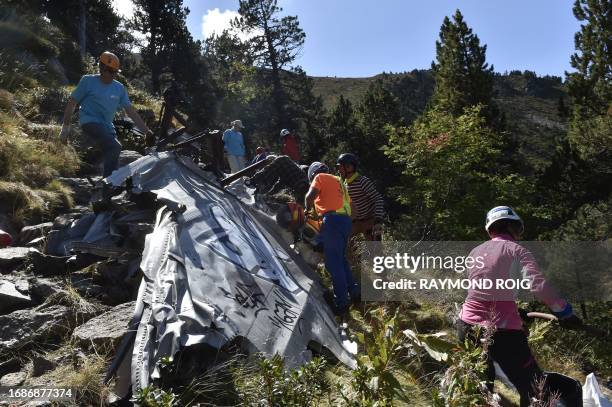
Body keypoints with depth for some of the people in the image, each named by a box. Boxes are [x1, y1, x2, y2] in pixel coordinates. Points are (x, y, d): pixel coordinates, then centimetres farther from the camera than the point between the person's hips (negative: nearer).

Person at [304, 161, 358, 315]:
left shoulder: (320, 177, 8)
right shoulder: (338, 181, 30)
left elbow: (310, 196, -8)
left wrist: (307, 209, 10)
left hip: (333, 220, -8)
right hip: (346, 220, 8)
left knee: (333, 262, -6)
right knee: (341, 259, 20)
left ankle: (342, 301, -7)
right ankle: (353, 291, 22)